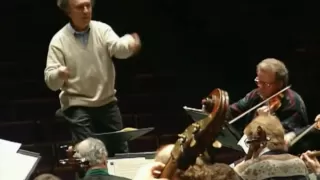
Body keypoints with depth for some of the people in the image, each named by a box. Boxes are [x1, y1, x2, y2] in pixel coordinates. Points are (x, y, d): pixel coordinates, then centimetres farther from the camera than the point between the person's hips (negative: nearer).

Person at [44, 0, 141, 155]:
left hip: (107, 103, 3)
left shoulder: (102, 29, -3)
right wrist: (58, 74, -38)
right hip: (77, 106, -3)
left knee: (120, 151, 12)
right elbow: (50, 81, -14)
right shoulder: (59, 40, -9)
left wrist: (129, 43, -47)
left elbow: (118, 48, -23)